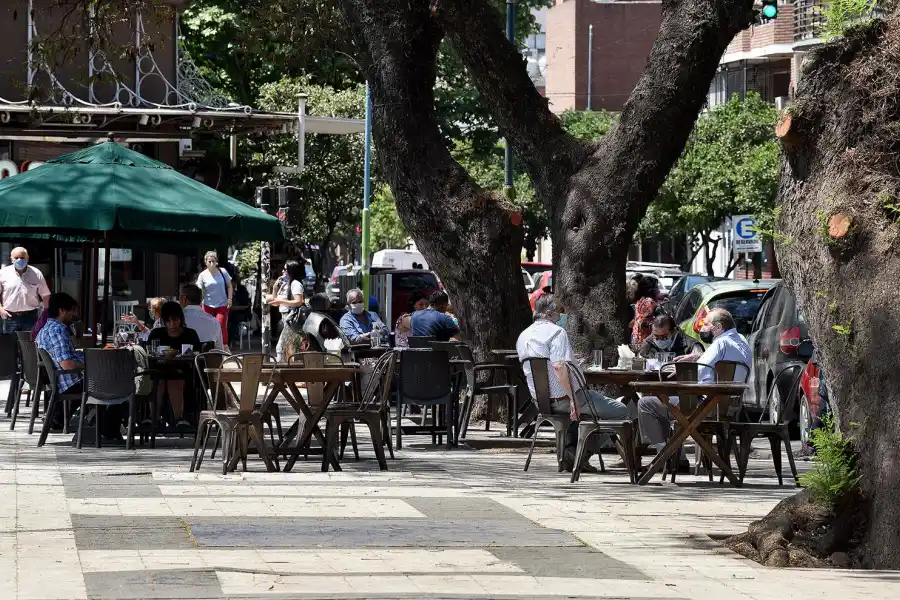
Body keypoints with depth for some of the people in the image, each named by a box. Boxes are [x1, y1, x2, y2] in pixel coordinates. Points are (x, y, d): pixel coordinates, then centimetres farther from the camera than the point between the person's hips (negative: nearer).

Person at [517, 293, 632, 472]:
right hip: (562, 397, -9)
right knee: (622, 412, -2)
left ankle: (571, 448, 17)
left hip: (541, 402, 9)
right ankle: (582, 454, -4)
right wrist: (573, 399, -27)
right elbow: (559, 367, -29)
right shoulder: (556, 332, -16)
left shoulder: (522, 337, 10)